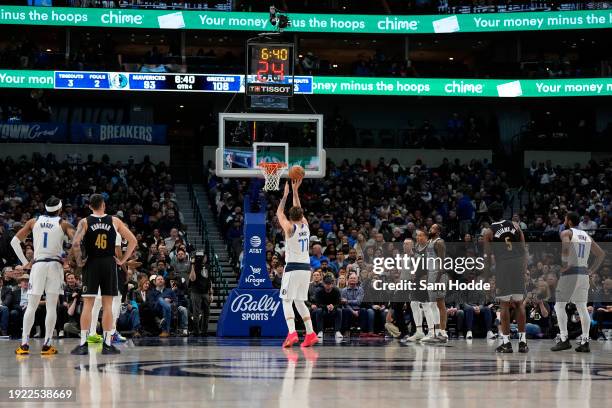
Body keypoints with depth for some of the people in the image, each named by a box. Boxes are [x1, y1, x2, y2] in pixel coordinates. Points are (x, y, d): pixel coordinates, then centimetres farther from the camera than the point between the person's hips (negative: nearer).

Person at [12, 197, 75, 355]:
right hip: (55, 265, -1)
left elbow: (14, 241, 7)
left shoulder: (34, 222, 10)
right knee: (52, 306, 1)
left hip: (37, 264, 2)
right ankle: (47, 345, -2)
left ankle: (24, 344, -2)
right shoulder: (63, 224, 4)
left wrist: (24, 262, 11)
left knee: (31, 306, 5)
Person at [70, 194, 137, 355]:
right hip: (109, 264, 1)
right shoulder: (114, 221, 4)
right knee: (107, 305, 4)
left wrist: (79, 261, -2)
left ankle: (83, 344, -4)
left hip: (91, 264, -1)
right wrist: (123, 260, 8)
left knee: (87, 304, 0)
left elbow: (75, 243, -15)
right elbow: (133, 241, 4)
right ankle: (107, 345, 4)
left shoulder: (85, 222, -1)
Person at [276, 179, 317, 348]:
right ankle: (310, 334, 6)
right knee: (300, 302, 15)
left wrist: (286, 194, 15)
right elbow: (298, 210, 23)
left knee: (287, 302, -4)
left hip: (292, 268, -6)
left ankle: (292, 333, -22)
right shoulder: (305, 225, 7)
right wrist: (295, 191, 24)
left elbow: (279, 212, 9)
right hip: (306, 268, 6)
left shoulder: (290, 228, -7)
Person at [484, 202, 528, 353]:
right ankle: (522, 341, 7)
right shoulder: (515, 225, 11)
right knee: (519, 303, 9)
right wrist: (525, 267, 13)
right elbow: (524, 249, 8)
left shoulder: (489, 232, 2)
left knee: (504, 304, 2)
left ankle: (506, 342, -1)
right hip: (518, 265, 3)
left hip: (502, 266, -3)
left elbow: (488, 255, 2)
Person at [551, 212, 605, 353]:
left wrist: (563, 265, -14)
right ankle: (585, 342, 3)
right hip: (584, 273, 6)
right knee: (582, 307, 8)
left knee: (559, 305, 1)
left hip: (570, 273, -6)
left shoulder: (566, 232, -2)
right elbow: (601, 254, 18)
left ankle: (564, 340, -6)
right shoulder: (586, 235, 18)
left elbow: (565, 248, -22)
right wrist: (593, 269, 16)